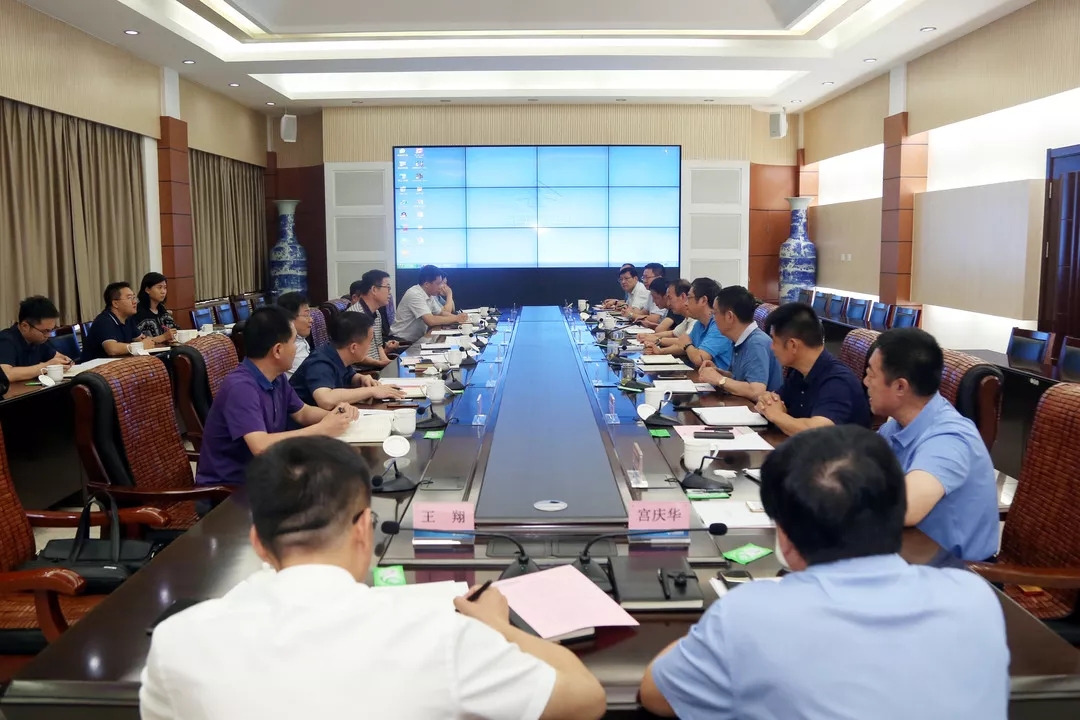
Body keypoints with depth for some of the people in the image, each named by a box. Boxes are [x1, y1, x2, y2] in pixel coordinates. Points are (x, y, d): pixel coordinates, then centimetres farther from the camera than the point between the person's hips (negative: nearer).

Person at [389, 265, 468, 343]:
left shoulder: (429, 295, 5)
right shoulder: (415, 295, -21)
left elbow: (441, 313, 17)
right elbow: (431, 321, -29)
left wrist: (458, 317, -3)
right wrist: (456, 318, -18)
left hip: (418, 339, 8)